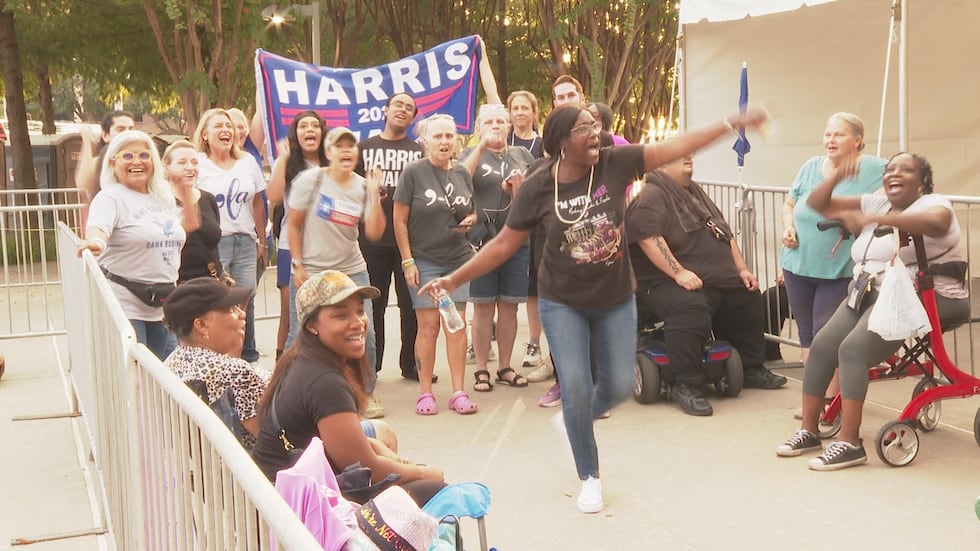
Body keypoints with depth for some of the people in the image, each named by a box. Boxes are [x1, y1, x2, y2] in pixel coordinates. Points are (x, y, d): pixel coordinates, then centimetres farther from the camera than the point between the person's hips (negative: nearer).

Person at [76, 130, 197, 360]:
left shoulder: (163, 198, 14)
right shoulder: (110, 197, -7)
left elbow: (189, 225, 28)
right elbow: (97, 228, -26)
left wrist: (185, 189, 20)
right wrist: (95, 242, -48)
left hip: (163, 304, 7)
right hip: (125, 305, -7)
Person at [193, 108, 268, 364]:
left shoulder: (248, 162, 11)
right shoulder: (197, 164, 0)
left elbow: (258, 203, 16)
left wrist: (262, 242, 16)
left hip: (245, 242, 3)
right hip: (212, 243, -3)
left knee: (246, 300, 2)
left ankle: (249, 357, 15)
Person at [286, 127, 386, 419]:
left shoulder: (363, 187, 3)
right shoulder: (310, 180, -6)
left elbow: (374, 233, -4)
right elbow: (293, 225, -3)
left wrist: (375, 195, -12)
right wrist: (298, 265, -7)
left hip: (352, 271, 3)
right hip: (310, 272, -3)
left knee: (364, 333, -2)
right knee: (300, 335, -1)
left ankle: (367, 394, 16)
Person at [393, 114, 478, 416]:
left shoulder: (462, 173, 9)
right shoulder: (413, 172, -5)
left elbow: (472, 212, 20)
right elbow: (399, 219, -6)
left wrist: (470, 220, -4)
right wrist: (407, 260, -10)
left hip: (458, 260, 4)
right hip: (424, 261, -4)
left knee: (457, 325, 4)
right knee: (428, 326, -1)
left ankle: (458, 392, 10)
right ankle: (425, 392, 9)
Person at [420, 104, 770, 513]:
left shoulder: (615, 163, -12)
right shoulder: (536, 187, -14)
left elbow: (676, 147, -13)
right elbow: (505, 243, -8)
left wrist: (732, 124, -18)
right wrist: (455, 279, -10)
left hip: (616, 299, 2)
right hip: (563, 303, -2)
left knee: (619, 386, 5)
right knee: (575, 387, -6)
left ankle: (575, 420, 40)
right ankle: (589, 477, 16)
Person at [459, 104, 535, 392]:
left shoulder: (522, 155, 14)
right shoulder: (471, 154, 7)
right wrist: (482, 146, -17)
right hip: (481, 241, -2)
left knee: (509, 306, 7)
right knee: (483, 307, 1)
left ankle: (505, 367, 17)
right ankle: (481, 369, 8)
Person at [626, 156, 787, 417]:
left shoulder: (695, 192, 20)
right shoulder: (651, 197, -12)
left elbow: (725, 233, 24)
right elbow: (649, 238, -27)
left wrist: (742, 269, 16)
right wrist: (679, 272, -33)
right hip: (667, 283, -10)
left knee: (749, 300, 18)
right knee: (690, 310, -38)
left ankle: (752, 369, 34)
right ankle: (686, 385, -28)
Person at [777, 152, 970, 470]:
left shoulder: (933, 203, -6)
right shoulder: (874, 203, 15)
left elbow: (936, 224, -33)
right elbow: (817, 204, 12)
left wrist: (874, 218, -39)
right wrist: (837, 176, -8)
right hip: (870, 293, 7)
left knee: (853, 349, -25)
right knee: (821, 346, -8)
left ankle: (850, 444, -21)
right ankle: (808, 431, 3)